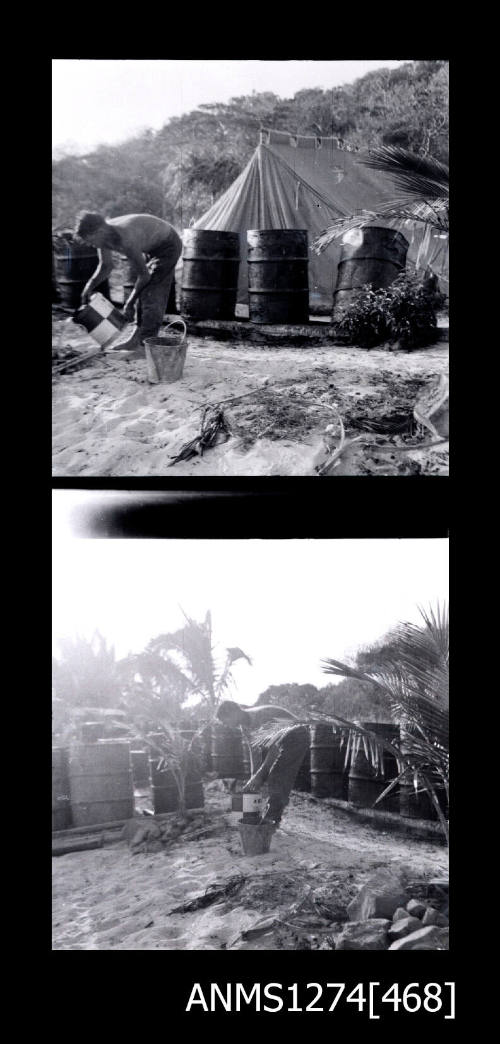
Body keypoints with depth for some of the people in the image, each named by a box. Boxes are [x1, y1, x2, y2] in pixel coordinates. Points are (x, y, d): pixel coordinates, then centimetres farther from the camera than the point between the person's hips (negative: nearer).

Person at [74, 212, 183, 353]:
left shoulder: (127, 241, -39)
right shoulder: (102, 234, -15)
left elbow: (144, 275, -29)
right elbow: (106, 266, 1)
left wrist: (129, 304, -21)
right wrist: (90, 286, -15)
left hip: (169, 245, -9)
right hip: (153, 247, 9)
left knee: (152, 293, -11)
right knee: (143, 291, 9)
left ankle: (145, 343, -8)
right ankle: (138, 337, 15)